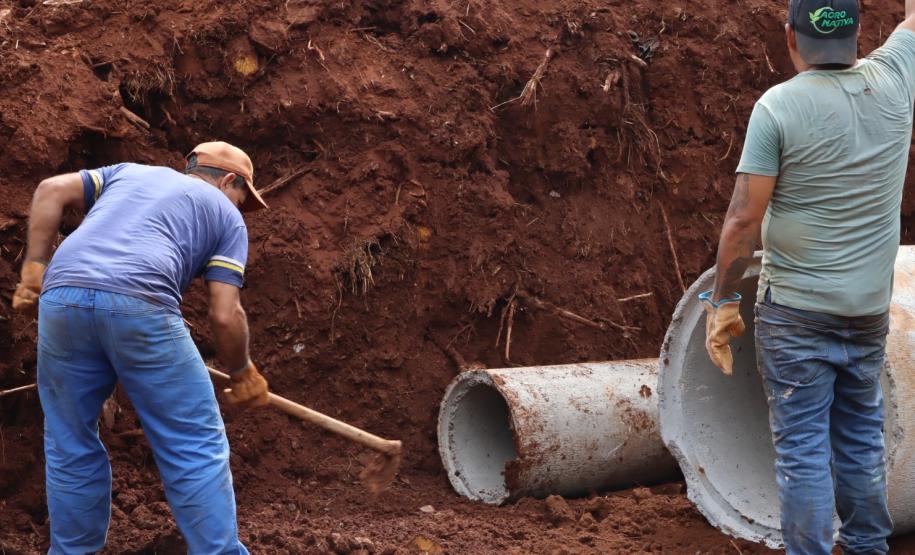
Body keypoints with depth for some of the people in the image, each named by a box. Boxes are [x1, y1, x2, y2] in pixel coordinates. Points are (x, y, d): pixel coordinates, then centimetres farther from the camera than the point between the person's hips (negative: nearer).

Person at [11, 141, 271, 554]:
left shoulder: (130, 172, 33)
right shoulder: (225, 215, 22)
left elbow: (52, 191, 17)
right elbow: (225, 315, 11)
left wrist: (34, 266, 15)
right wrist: (242, 373, 26)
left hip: (62, 299, 4)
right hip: (140, 305, -4)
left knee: (71, 447, 19)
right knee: (196, 448, 8)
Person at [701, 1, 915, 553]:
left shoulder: (778, 107, -13)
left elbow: (744, 220, -14)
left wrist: (724, 300, -5)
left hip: (797, 310, -4)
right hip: (870, 310, 4)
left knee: (803, 445, 1)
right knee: (862, 438, 17)